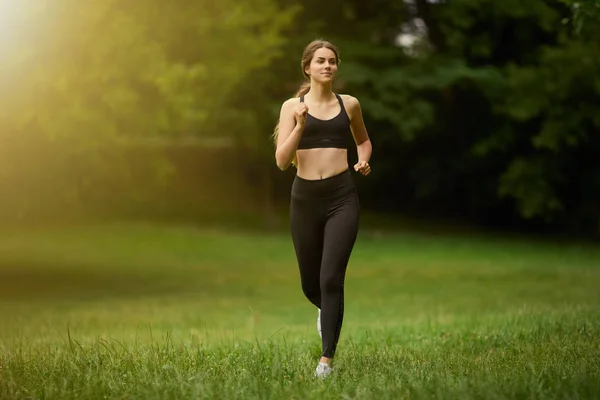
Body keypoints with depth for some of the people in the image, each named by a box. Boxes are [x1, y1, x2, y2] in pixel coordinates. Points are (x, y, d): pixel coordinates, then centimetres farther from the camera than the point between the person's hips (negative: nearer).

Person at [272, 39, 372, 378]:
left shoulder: (349, 104, 7)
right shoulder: (293, 106, 3)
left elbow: (363, 140, 26)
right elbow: (282, 162, -3)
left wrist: (364, 161, 5)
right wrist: (300, 126, -16)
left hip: (342, 197, -1)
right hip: (305, 197, 1)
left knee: (331, 278, -14)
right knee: (310, 284, 12)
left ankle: (327, 359, -6)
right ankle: (327, 310, 49)